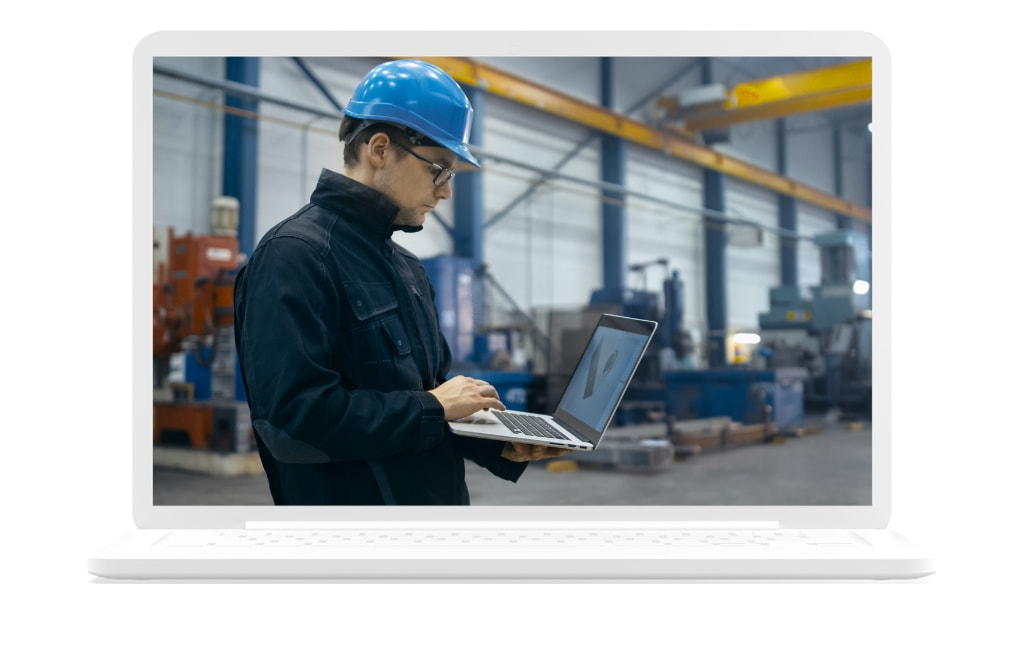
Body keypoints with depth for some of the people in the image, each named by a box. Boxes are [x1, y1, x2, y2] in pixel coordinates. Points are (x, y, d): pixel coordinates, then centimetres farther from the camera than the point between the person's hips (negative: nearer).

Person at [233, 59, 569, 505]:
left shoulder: (407, 267, 11)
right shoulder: (295, 254, -16)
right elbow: (292, 418, -26)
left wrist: (500, 447, -1)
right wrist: (431, 407, -19)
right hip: (352, 499, -8)